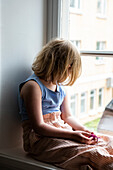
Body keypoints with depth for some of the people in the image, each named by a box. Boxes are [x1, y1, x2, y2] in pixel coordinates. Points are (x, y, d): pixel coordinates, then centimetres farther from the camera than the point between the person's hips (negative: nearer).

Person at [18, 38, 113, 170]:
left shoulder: (61, 88, 14)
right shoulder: (33, 86, -14)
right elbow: (38, 127, -17)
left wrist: (83, 129, -2)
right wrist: (72, 135, -21)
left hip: (62, 131, 8)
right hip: (40, 138, -8)